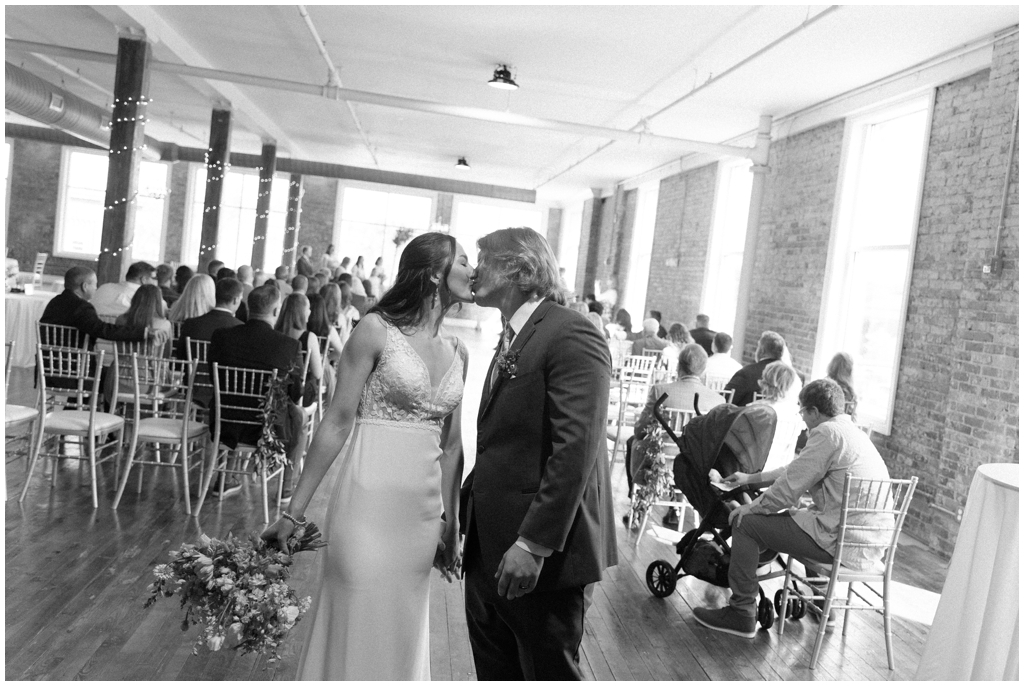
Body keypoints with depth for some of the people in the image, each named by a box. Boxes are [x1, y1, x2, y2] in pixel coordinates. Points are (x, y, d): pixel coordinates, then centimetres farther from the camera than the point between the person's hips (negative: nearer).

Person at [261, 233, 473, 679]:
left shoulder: (457, 352, 8)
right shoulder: (376, 330, -8)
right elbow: (337, 422, -8)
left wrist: (450, 524, 15)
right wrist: (294, 511, -7)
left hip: (424, 510, 5)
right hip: (369, 503, -5)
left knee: (402, 635, 17)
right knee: (356, 630, 7)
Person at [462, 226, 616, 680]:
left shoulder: (571, 335, -15)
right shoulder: (512, 340, 14)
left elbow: (576, 450, -23)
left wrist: (535, 543, -24)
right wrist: (465, 513, 12)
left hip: (543, 555, -9)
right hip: (490, 548, 9)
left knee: (549, 670, 8)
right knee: (494, 670, 19)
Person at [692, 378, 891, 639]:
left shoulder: (827, 432, -13)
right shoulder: (853, 432, 18)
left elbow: (791, 486, -14)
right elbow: (800, 471, 24)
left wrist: (754, 506, 2)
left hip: (842, 542, -10)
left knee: (746, 523, -2)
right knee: (789, 514, 33)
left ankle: (742, 613, 4)